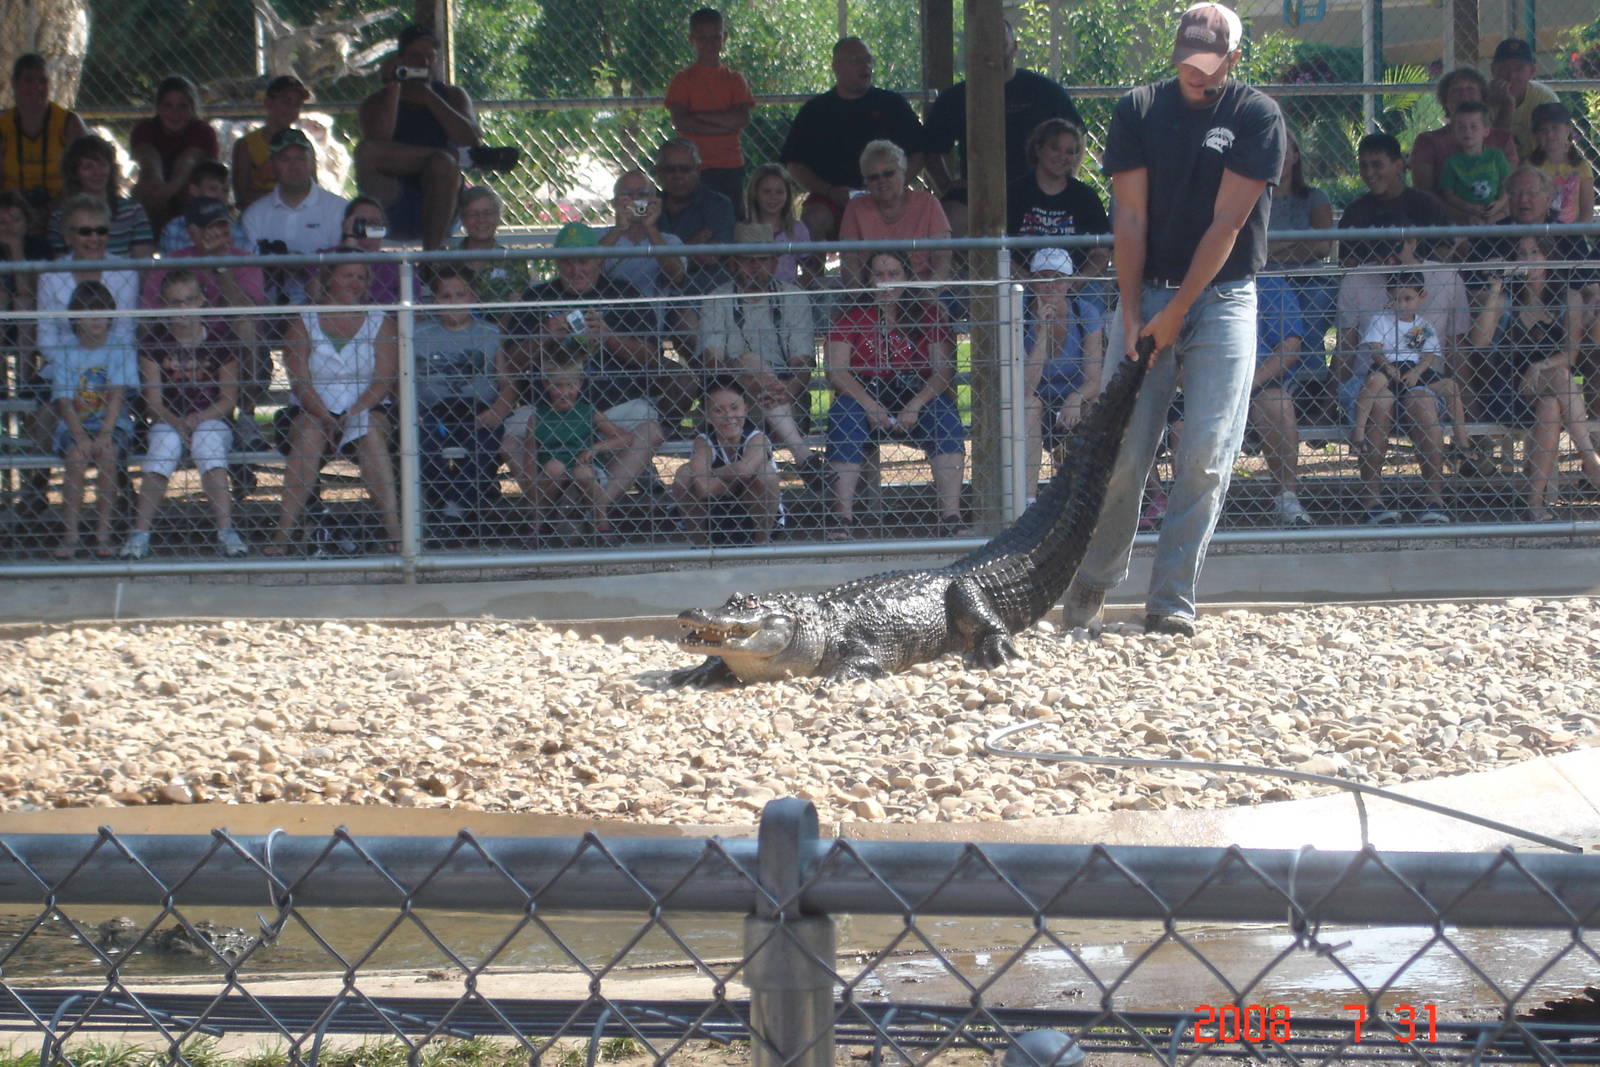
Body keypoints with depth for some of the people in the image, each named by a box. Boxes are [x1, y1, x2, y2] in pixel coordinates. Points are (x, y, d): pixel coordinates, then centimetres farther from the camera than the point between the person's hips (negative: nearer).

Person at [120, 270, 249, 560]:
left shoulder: (219, 336, 0)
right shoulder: (155, 340, 1)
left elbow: (228, 398, 0)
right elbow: (153, 401, -3)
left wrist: (198, 418, -18)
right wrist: (176, 422, -23)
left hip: (212, 419, -1)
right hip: (167, 420, 1)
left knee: (208, 436, -34)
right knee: (165, 440, -32)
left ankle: (226, 532, -39)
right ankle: (140, 534, -36)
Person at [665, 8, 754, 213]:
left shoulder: (734, 79, 11)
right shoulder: (683, 80, 3)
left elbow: (743, 119, -2)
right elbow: (680, 123, -9)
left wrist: (701, 116, -8)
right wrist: (724, 124, -9)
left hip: (732, 165, 3)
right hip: (696, 168, -3)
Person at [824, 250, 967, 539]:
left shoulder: (927, 314, 7)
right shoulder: (853, 318, 6)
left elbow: (944, 369, -3)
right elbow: (836, 371, -6)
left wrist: (916, 405, -20)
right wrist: (871, 406, -21)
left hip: (918, 394, 0)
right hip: (865, 394, 0)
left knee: (944, 413, -30)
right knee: (844, 410, -32)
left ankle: (951, 516, -36)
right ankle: (843, 517, -39)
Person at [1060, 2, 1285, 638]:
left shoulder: (1256, 118, -4)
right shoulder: (1139, 111, 2)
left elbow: (1227, 223, -8)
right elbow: (1129, 217, 0)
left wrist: (1177, 313, -11)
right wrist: (1132, 312, -7)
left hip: (1221, 299, -1)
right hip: (1147, 294, 1)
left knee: (1206, 459, -8)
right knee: (1123, 451, -4)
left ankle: (1171, 602, -4)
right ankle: (1092, 583, 11)